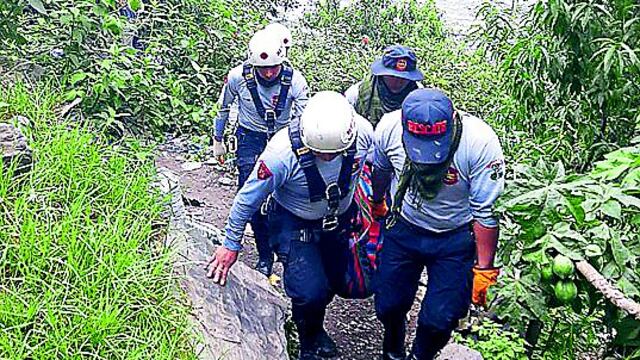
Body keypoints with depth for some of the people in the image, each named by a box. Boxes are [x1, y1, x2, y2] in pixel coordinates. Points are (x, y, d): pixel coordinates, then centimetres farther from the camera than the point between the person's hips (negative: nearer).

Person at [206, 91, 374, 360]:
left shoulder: (364, 133, -25)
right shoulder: (283, 152, -35)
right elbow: (248, 199, -19)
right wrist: (231, 245, -8)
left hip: (342, 219, 4)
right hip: (294, 223, -4)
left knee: (347, 284, 13)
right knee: (311, 292, -14)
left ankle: (313, 323, 47)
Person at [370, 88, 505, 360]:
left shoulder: (481, 142, -29)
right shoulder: (388, 127, -20)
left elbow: (486, 212, -19)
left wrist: (484, 269, -14)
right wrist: (377, 203, 22)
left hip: (455, 238, -2)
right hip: (404, 230, 3)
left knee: (439, 319, -4)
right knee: (388, 305, 10)